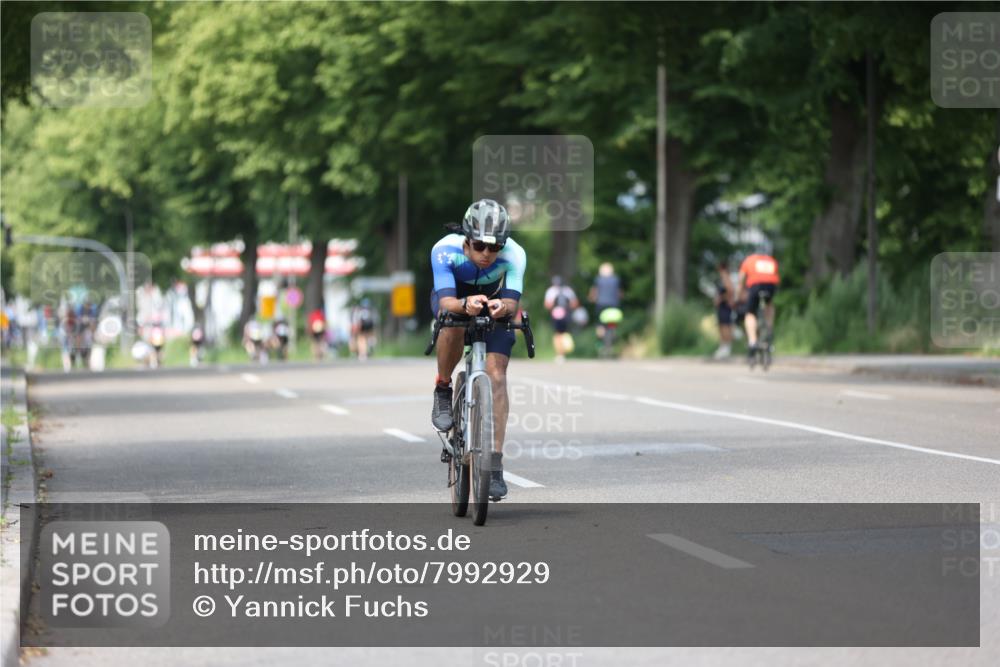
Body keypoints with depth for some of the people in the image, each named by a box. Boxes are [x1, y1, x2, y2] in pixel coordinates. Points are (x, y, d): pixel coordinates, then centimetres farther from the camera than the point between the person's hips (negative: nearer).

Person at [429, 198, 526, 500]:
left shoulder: (514, 254, -32)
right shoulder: (445, 250, -35)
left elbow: (511, 302, -40)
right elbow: (446, 301, -42)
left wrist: (502, 307, -63)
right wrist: (466, 305, -64)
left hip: (493, 301, 1)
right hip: (454, 297, -1)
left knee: (496, 374, -15)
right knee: (453, 324, -37)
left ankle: (495, 464, -13)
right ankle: (443, 390, -10)